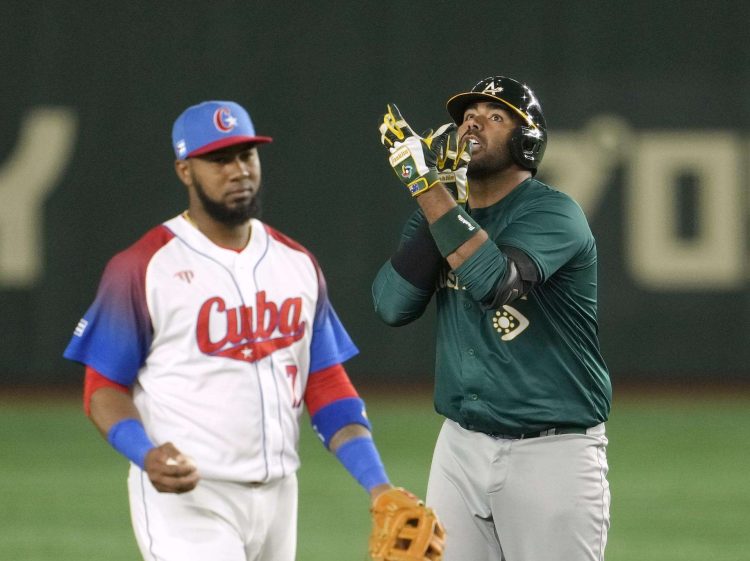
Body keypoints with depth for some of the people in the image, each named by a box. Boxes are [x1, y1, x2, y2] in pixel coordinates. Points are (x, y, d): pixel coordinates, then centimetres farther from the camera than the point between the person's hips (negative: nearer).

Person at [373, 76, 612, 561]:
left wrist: (428, 185, -28)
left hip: (551, 452, -6)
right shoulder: (444, 210, 10)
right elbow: (394, 305, -6)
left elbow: (494, 281, -30)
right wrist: (438, 189, -10)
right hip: (462, 447, 6)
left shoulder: (553, 212, -11)